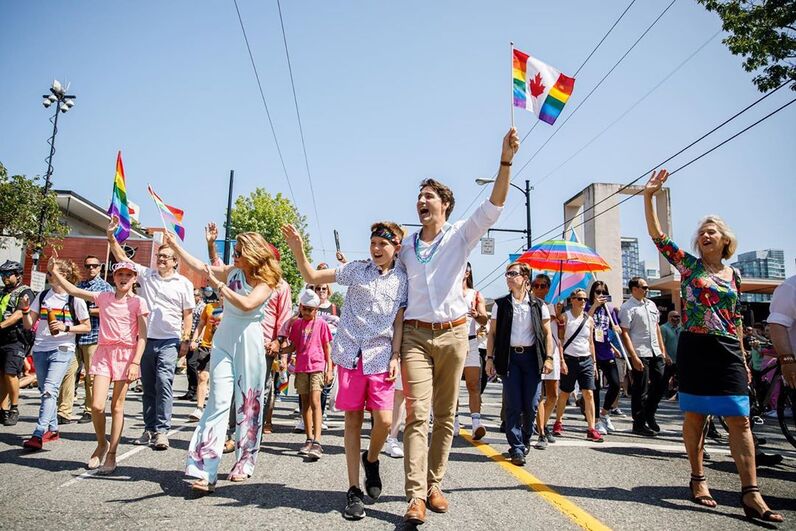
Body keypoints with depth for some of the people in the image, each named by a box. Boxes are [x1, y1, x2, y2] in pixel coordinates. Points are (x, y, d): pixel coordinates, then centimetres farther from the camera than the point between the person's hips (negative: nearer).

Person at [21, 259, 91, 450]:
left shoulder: (74, 298, -4)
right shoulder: (42, 296, 9)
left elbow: (87, 327, -1)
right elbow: (29, 325, 10)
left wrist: (65, 327, -14)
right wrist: (25, 310, -8)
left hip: (62, 350, -6)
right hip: (40, 349, 6)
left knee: (49, 390, -17)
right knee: (45, 391, 12)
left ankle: (38, 435, -20)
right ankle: (52, 430, 26)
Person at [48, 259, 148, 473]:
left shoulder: (138, 302, -2)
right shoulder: (103, 297, 8)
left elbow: (142, 336, -6)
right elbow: (73, 290, 11)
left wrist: (136, 362, -13)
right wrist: (54, 272, 3)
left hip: (125, 354, -3)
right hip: (103, 352, 3)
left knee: (117, 406, 3)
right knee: (97, 406, -6)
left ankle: (111, 455, 14)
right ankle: (101, 444, 21)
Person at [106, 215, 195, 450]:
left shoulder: (183, 284, 3)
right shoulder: (146, 275, 9)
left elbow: (187, 314, 4)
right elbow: (122, 258, 8)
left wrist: (186, 339, -2)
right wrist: (111, 236, -1)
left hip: (169, 341, -4)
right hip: (146, 339, 4)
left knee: (163, 382, -15)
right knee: (148, 386, 11)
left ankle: (162, 430, -11)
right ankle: (150, 428, 21)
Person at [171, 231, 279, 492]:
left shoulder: (265, 281, -7)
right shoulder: (232, 272, 8)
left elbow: (247, 304, -24)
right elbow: (199, 266, 17)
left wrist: (217, 283, -23)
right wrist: (174, 245, 16)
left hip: (250, 343, -3)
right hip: (223, 341, 3)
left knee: (248, 403, 6)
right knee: (219, 401, -7)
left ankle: (244, 463, 21)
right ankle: (204, 470, -11)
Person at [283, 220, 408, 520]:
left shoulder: (403, 279, 6)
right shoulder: (357, 269, 5)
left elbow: (399, 322, 6)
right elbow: (313, 277, 4)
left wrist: (396, 356, -3)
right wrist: (298, 250, -10)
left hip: (381, 357, 0)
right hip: (350, 353, 0)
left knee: (384, 420, -9)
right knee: (353, 419, 4)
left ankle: (371, 459, 26)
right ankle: (354, 490, 16)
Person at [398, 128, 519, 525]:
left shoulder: (460, 235, 3)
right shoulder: (406, 246, 12)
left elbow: (492, 208, -12)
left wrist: (505, 160, -24)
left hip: (452, 334, 0)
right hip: (415, 334, 1)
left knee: (445, 416, 6)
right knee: (417, 414, -9)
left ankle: (433, 486, 18)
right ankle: (416, 496, -9)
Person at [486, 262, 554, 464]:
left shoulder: (538, 305, 6)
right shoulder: (501, 304, 6)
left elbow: (547, 333, 7)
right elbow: (492, 333, 6)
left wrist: (548, 357, -2)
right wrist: (490, 358, 0)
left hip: (532, 356, 0)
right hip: (510, 357, 0)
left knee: (531, 405, 1)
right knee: (513, 405, -3)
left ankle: (525, 439, 25)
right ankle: (517, 448, 4)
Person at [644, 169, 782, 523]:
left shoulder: (734, 276, 12)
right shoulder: (688, 265, 4)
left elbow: (735, 319, 17)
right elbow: (657, 236, -5)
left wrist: (744, 358, 15)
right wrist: (648, 196, -13)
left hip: (728, 351, 3)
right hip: (695, 349, -2)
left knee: (740, 419, -4)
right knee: (695, 415, 4)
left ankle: (750, 493, -2)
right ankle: (697, 479, 18)